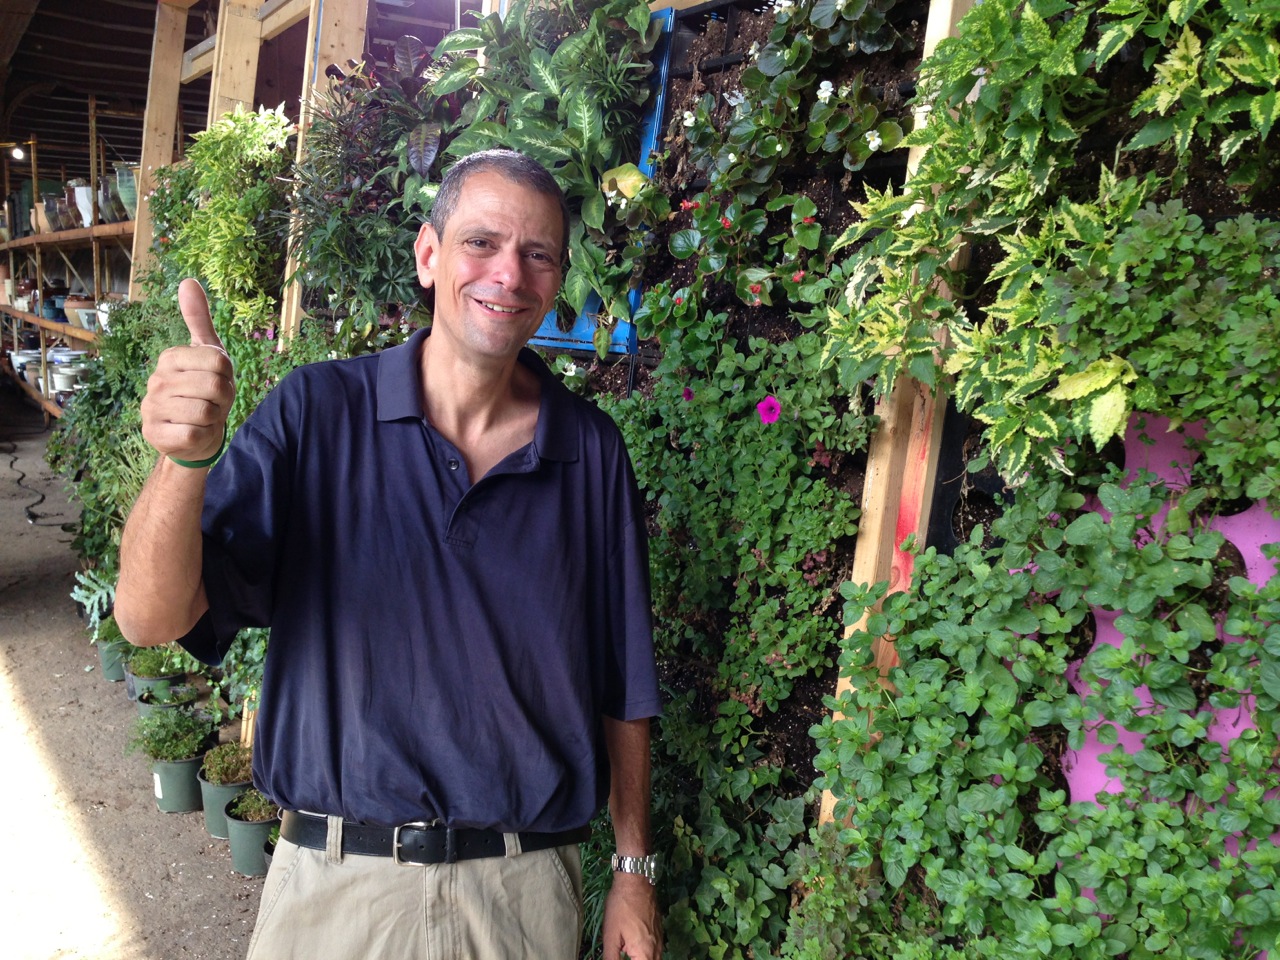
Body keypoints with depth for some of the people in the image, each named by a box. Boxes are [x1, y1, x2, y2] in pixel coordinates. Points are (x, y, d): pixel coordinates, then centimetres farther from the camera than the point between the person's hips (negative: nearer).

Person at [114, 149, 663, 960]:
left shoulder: (593, 452, -3)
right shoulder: (317, 413, -7)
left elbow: (623, 683, 2)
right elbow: (152, 618, -13)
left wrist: (634, 869, 5)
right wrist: (186, 460, -32)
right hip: (336, 883, 0)